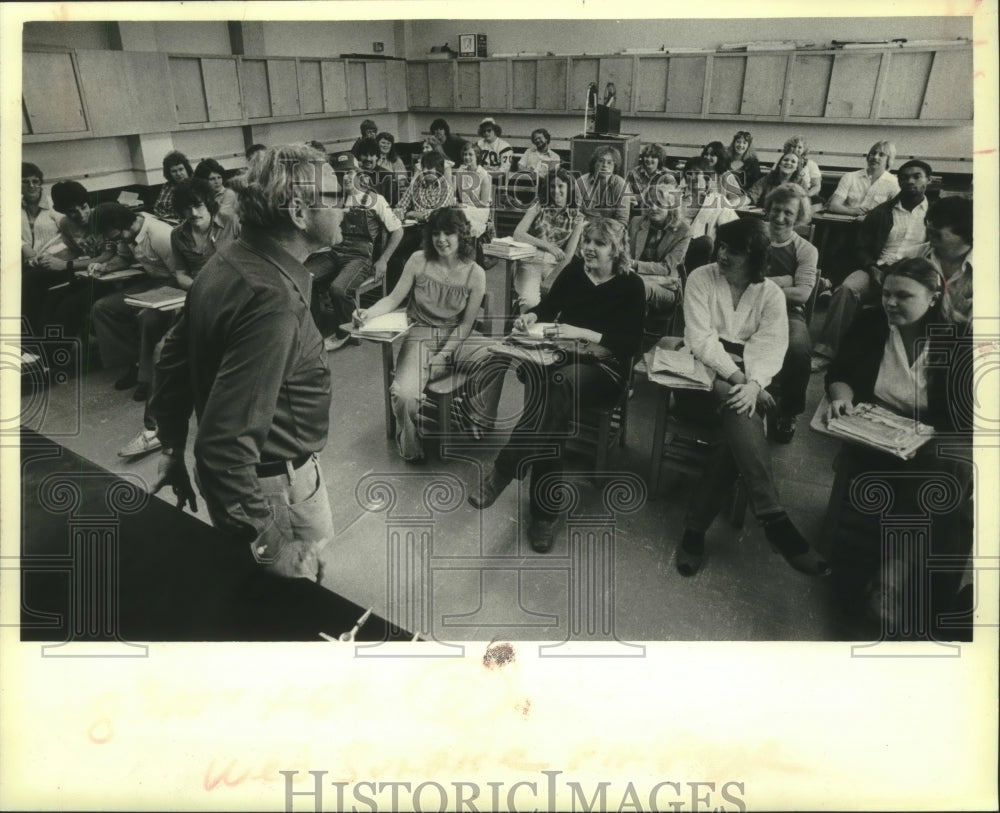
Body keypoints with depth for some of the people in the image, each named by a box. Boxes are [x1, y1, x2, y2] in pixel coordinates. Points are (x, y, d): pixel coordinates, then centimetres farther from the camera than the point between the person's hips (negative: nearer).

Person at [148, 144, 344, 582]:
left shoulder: (228, 261, 2)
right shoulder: (272, 301, -29)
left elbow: (173, 357, 11)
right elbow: (226, 441, -32)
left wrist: (173, 448, 19)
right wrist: (265, 537, -26)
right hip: (274, 487, -9)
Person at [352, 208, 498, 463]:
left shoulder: (475, 274, -3)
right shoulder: (419, 261, -3)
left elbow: (466, 323, -2)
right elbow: (394, 299, 2)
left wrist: (442, 355, -14)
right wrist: (369, 313, -19)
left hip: (455, 338, 1)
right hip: (420, 337, -1)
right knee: (404, 394, -30)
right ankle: (411, 449, 4)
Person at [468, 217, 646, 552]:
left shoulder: (630, 286, -2)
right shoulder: (574, 271, 9)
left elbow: (632, 344, -8)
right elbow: (550, 304, 19)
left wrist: (583, 333, -19)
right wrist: (532, 315, -5)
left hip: (602, 367, -3)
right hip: (560, 354, 3)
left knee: (559, 386, -38)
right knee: (548, 394, -33)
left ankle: (501, 471, -38)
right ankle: (544, 513, -36)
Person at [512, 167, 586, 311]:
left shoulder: (576, 217, 7)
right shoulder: (539, 205, 6)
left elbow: (568, 255, 0)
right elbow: (518, 234, -5)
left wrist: (551, 280, -12)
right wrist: (547, 245, -14)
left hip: (555, 265, 1)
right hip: (530, 263, -1)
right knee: (530, 300, -31)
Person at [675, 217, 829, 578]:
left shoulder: (771, 294, 6)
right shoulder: (700, 278, 0)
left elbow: (771, 347, -8)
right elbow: (700, 339, -10)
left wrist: (753, 383, -29)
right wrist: (736, 378, -22)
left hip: (747, 379, 2)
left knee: (740, 419, -32)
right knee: (741, 415, -33)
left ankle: (695, 527, -26)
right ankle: (775, 523, -34)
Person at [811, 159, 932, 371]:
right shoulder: (882, 212, 18)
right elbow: (861, 248, 14)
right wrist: (873, 269, -6)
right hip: (879, 270, 2)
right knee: (847, 288, -30)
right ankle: (824, 352, -35)